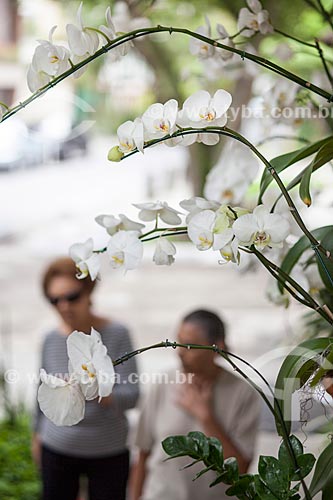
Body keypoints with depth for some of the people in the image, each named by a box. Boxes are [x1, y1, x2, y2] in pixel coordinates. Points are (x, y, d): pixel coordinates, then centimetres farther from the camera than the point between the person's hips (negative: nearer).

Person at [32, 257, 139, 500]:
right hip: (57, 449, 2)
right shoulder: (52, 339, -5)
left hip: (109, 452, -2)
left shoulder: (117, 335, -14)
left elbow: (131, 395, -19)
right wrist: (37, 435, 19)